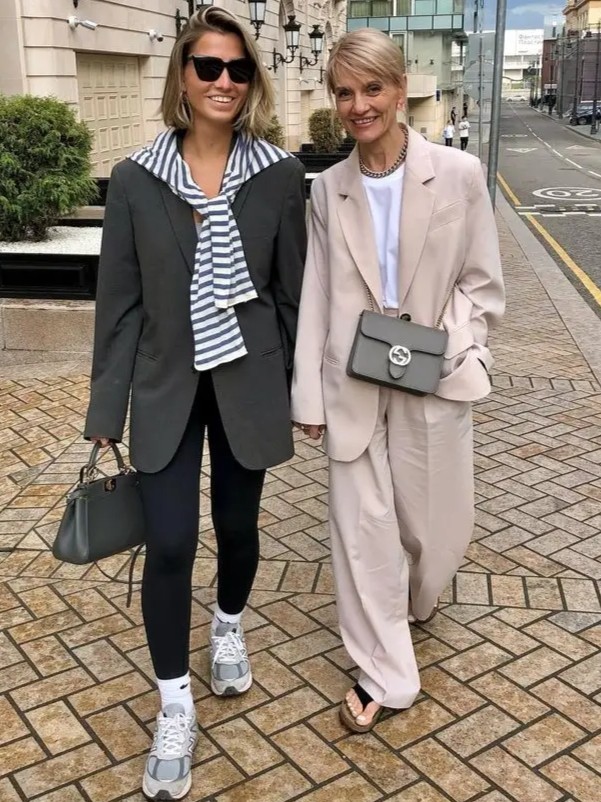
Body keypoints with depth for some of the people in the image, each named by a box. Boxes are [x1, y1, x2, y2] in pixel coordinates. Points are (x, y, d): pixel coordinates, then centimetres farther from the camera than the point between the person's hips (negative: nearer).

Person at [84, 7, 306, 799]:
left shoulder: (280, 175, -4)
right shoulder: (136, 179, -5)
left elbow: (293, 291, 2)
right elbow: (119, 303, -2)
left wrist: (301, 391, 4)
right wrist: (106, 412, -3)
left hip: (248, 384, 1)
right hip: (165, 388, 0)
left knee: (237, 525, 14)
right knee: (169, 545, -2)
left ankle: (229, 629, 47)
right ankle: (175, 710, 17)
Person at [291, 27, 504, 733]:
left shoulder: (459, 174, -5)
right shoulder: (328, 189, 2)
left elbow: (482, 283, 1)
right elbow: (316, 296, 3)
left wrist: (446, 343, -15)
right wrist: (308, 394, 0)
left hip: (432, 381, -1)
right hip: (353, 383, 1)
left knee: (434, 521, 13)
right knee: (362, 524, 5)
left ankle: (411, 603, 48)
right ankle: (383, 672, 22)